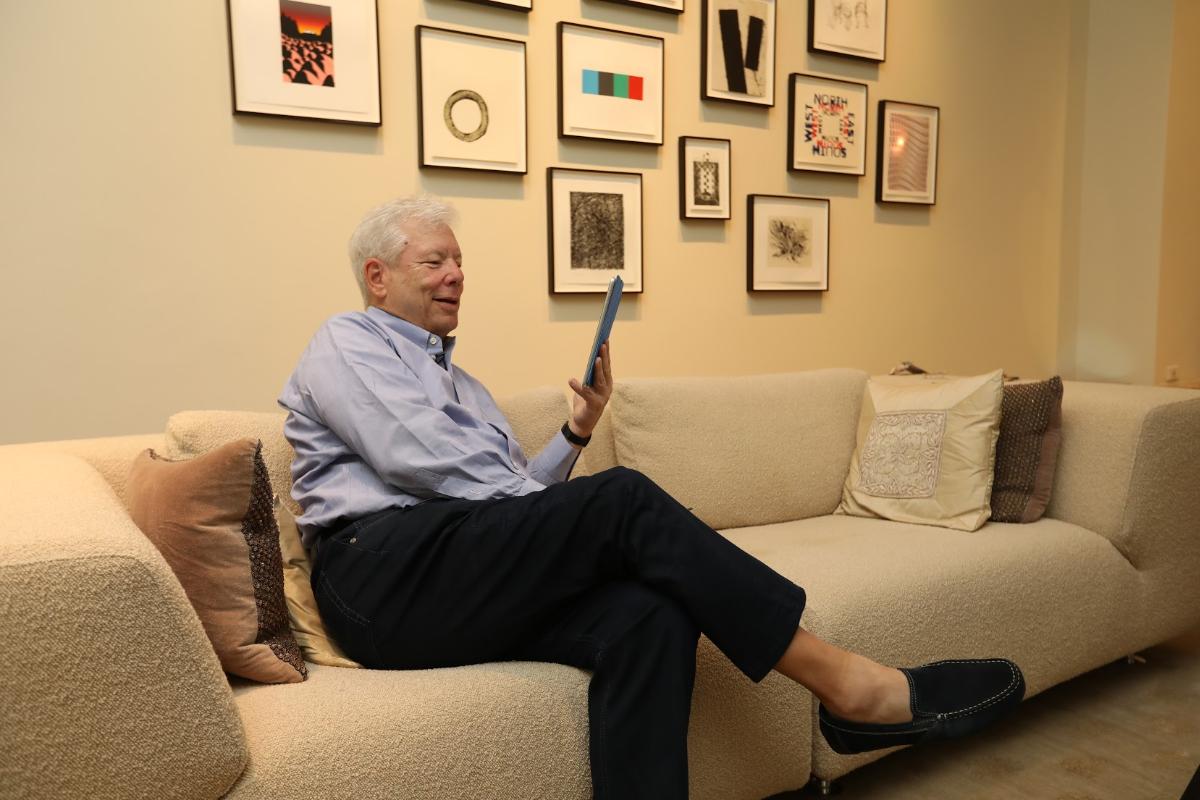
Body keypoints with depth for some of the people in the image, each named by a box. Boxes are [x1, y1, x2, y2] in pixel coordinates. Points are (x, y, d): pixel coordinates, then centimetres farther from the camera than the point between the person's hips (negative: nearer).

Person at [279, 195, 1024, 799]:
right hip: (386, 573, -6)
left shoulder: (461, 382, 31)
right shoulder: (346, 343, 8)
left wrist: (576, 433, 5)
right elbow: (416, 458, -11)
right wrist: (587, 519, -8)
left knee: (651, 614, -25)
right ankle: (846, 684, -20)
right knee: (624, 499, -25)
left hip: (475, 592, 7)